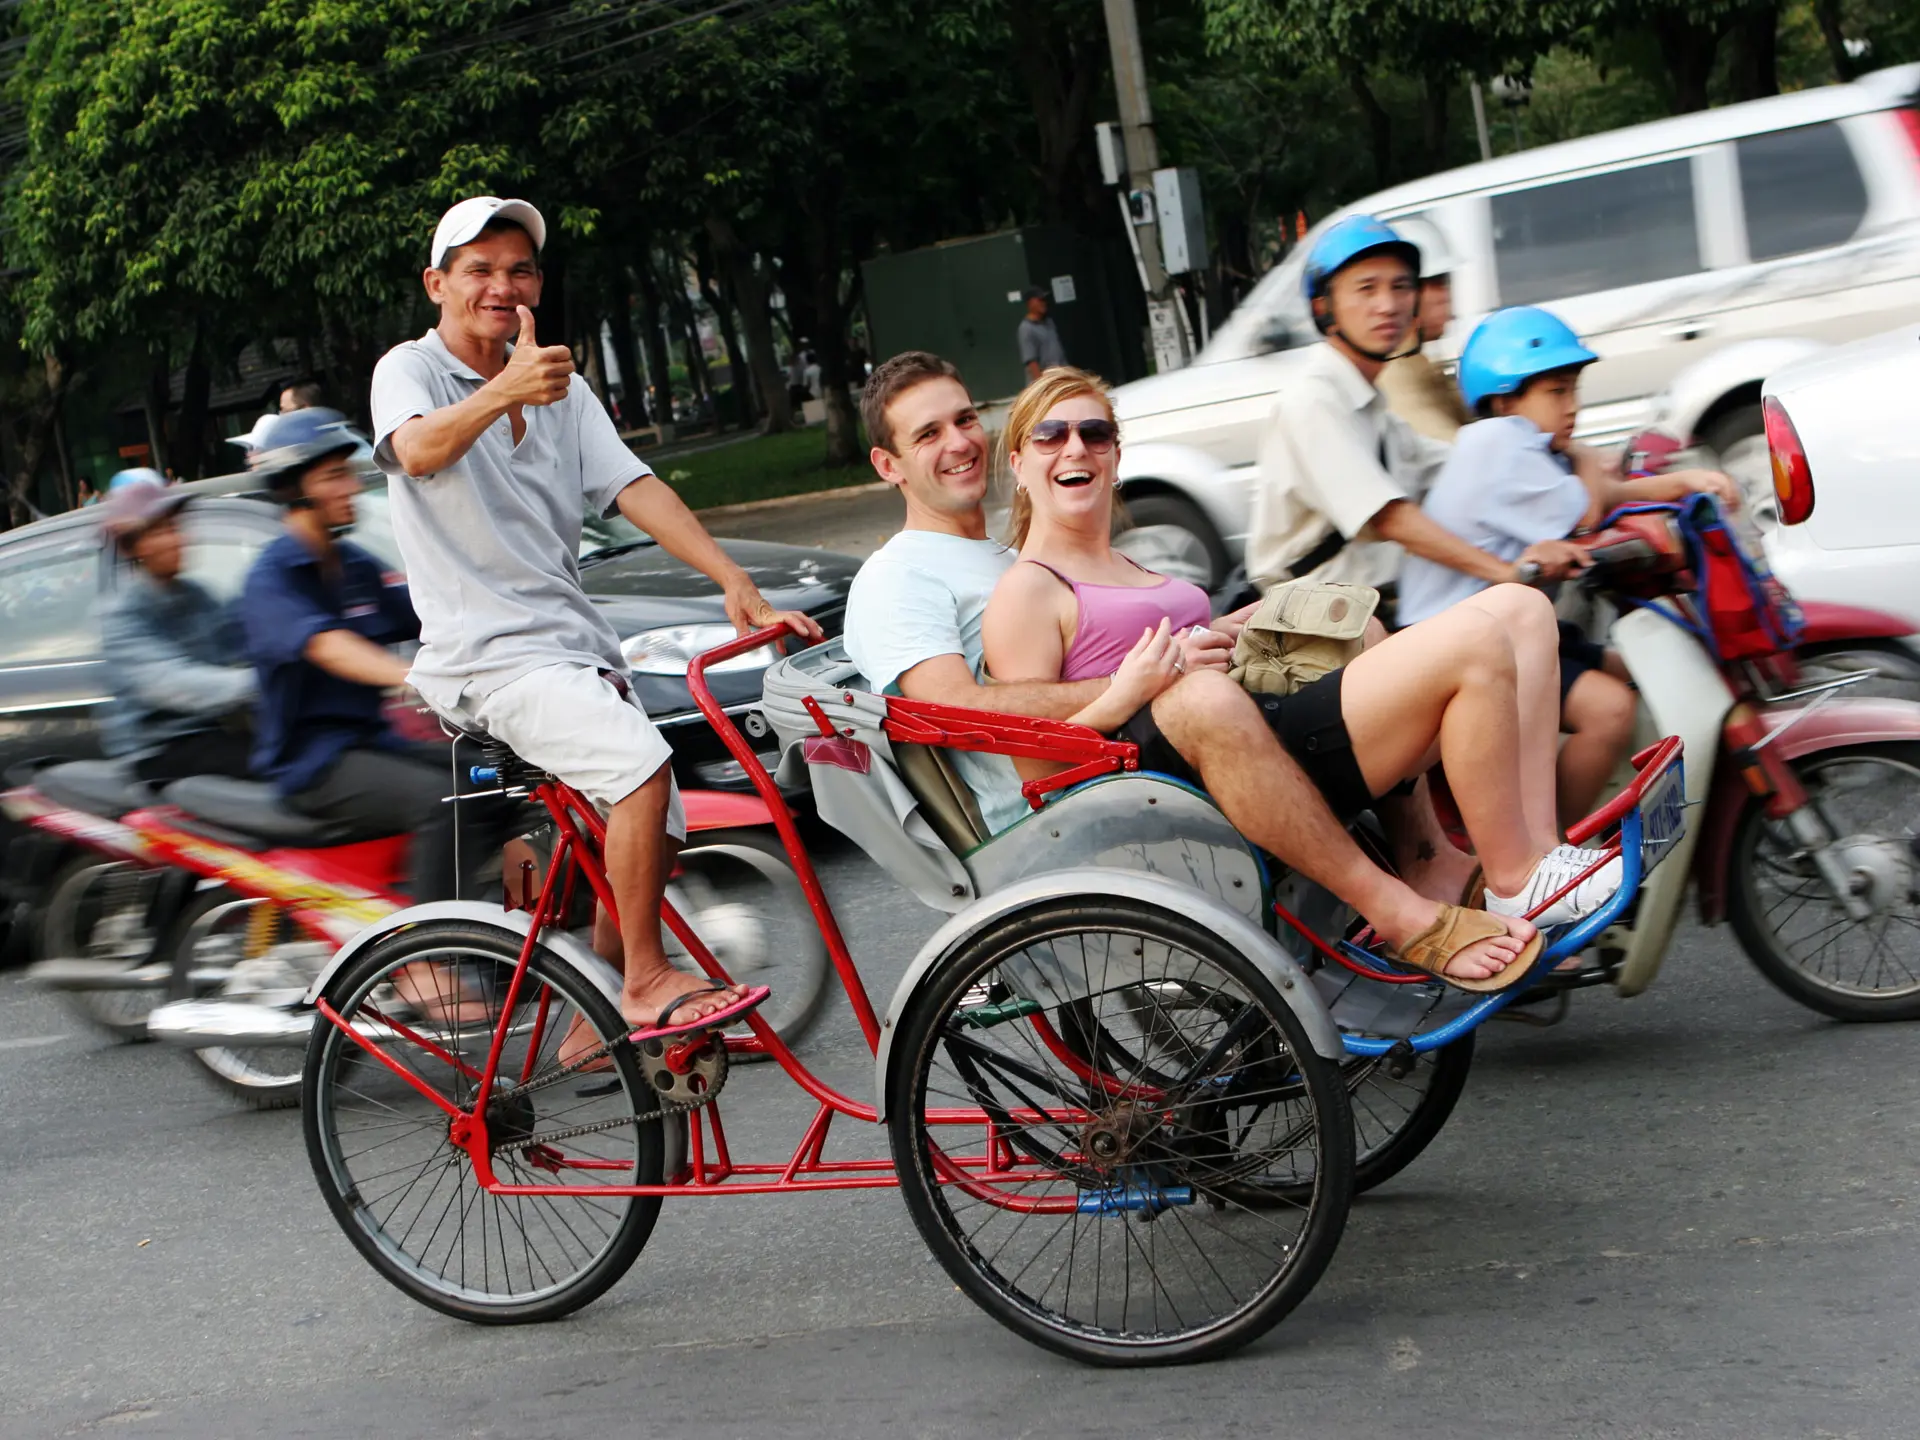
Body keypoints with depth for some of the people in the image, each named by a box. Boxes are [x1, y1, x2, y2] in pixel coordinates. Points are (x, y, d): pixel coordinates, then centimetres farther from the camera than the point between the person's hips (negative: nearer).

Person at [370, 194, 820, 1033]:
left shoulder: (559, 385, 15)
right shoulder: (410, 369, -3)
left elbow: (634, 488, 2)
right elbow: (418, 451, -27)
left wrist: (734, 581, -13)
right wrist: (504, 392, -47)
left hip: (575, 643, 7)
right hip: (486, 652, -7)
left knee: (655, 835, 7)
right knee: (642, 766, -27)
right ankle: (645, 985, -17)